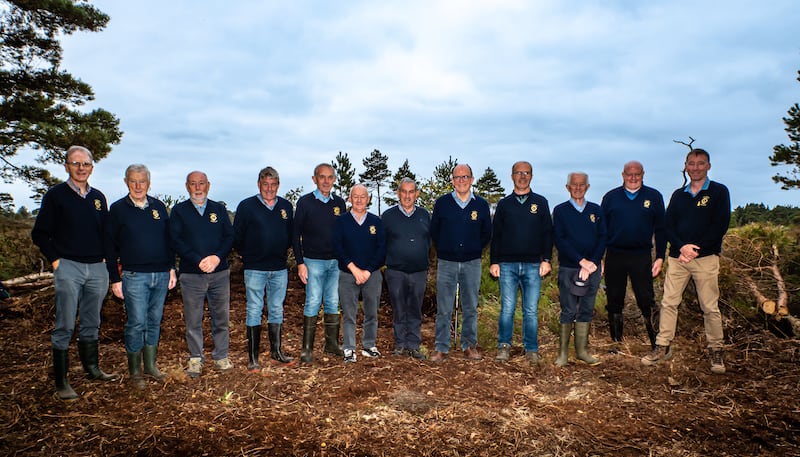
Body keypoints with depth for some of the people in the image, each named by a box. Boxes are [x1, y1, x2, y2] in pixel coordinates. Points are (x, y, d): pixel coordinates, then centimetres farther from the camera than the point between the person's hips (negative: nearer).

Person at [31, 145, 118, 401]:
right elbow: (40, 234, -1)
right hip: (68, 268, -4)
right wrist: (55, 260, -7)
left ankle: (92, 369, 27)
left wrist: (105, 257, 9)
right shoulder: (55, 195, -1)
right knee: (65, 327, -3)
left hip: (97, 269, 5)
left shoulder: (98, 198, 13)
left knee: (92, 324, 14)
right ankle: (61, 382, 3)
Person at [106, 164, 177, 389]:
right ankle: (135, 371, 11)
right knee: (137, 323, -3)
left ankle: (151, 365, 22)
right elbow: (110, 247, 0)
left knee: (155, 321, 11)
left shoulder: (159, 207, 10)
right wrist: (115, 279, -3)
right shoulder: (117, 209, 0)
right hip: (134, 276, -4)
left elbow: (168, 239, 15)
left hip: (161, 275, 4)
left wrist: (172, 268, 10)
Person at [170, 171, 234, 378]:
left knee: (221, 317, 6)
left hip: (219, 272, 2)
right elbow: (176, 241, -4)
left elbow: (230, 236, 5)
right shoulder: (179, 211, 5)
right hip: (191, 274, -1)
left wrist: (217, 257, -12)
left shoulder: (219, 209, 11)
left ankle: (221, 357, 19)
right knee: (193, 320, 4)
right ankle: (195, 359, 16)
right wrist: (198, 261, -14)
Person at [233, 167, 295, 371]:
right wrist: (247, 256, 2)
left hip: (280, 269, 3)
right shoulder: (246, 206, -3)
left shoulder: (286, 206, 7)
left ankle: (276, 352, 21)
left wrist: (282, 253, 10)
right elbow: (237, 237, 1)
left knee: (277, 310, 11)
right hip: (255, 269, -3)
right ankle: (253, 357, 9)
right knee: (254, 311, 1)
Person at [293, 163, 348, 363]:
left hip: (336, 262, 4)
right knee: (312, 303, -4)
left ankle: (332, 343, 18)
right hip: (314, 261, -4)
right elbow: (296, 234, -2)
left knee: (333, 303, 8)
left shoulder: (339, 203, 8)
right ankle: (307, 348, 3)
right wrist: (300, 262, -8)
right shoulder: (305, 202, -2)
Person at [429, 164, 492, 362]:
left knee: (470, 308, 8)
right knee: (444, 309, 1)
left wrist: (474, 249, 9)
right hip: (446, 263, -1)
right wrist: (444, 249, 10)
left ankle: (469, 346, 19)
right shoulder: (442, 203, 2)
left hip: (472, 263, 1)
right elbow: (434, 231, 11)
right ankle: (441, 348, 9)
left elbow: (486, 234, 14)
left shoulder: (481, 205, 4)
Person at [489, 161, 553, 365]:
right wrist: (494, 262, 3)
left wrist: (546, 259, -1)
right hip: (507, 264, 0)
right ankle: (504, 346, 10)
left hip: (533, 264, 0)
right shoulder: (504, 204, 10)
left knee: (531, 309, 3)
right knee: (507, 308, -1)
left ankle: (531, 349, 12)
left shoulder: (540, 203, 10)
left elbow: (547, 233, 8)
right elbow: (496, 235, 9)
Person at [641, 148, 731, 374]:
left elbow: (721, 225, -7)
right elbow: (668, 226, 7)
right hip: (677, 257, 4)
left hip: (706, 257, -3)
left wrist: (696, 248, -13)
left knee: (710, 307, 0)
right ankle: (663, 347, 11)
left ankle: (716, 351, 13)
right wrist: (682, 246, -11)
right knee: (668, 303, 3)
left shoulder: (719, 191, 2)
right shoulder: (678, 195, 14)